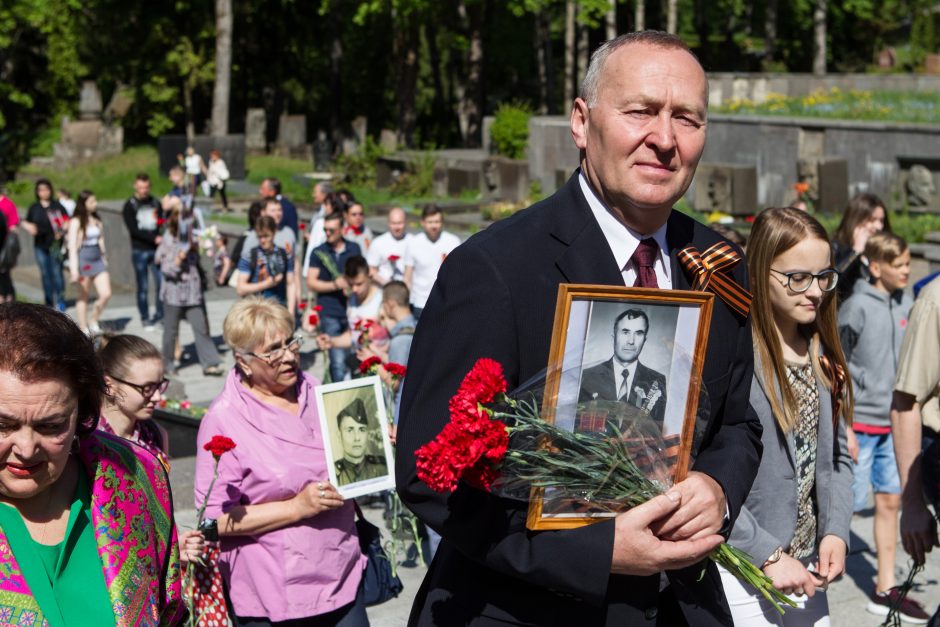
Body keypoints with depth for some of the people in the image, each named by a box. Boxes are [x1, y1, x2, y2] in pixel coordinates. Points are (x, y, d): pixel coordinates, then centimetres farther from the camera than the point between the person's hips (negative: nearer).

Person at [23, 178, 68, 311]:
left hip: (55, 244, -3)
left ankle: (60, 302, -1)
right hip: (40, 245, 3)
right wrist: (29, 227, -4)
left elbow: (66, 221, 4)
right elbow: (26, 222, 18)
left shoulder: (56, 206, 1)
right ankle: (49, 302, 15)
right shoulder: (34, 208, 10)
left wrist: (62, 231, -13)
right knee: (45, 274, 7)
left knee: (56, 272, -8)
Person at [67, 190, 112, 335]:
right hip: (83, 260, -5)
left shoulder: (97, 221, 10)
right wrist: (74, 269, -17)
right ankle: (84, 329, 11)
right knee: (83, 297, 4)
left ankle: (94, 323, 16)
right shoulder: (76, 222, -8)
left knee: (106, 294, -4)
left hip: (98, 260, 5)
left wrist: (105, 260, 17)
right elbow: (72, 246, -11)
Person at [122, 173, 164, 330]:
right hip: (139, 251, -2)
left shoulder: (155, 203, 11)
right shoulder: (129, 206, 1)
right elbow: (133, 229, -10)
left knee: (161, 283, -5)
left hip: (156, 250, 2)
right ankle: (145, 319, 11)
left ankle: (159, 315, 8)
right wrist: (153, 238, -19)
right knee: (143, 288, 2)